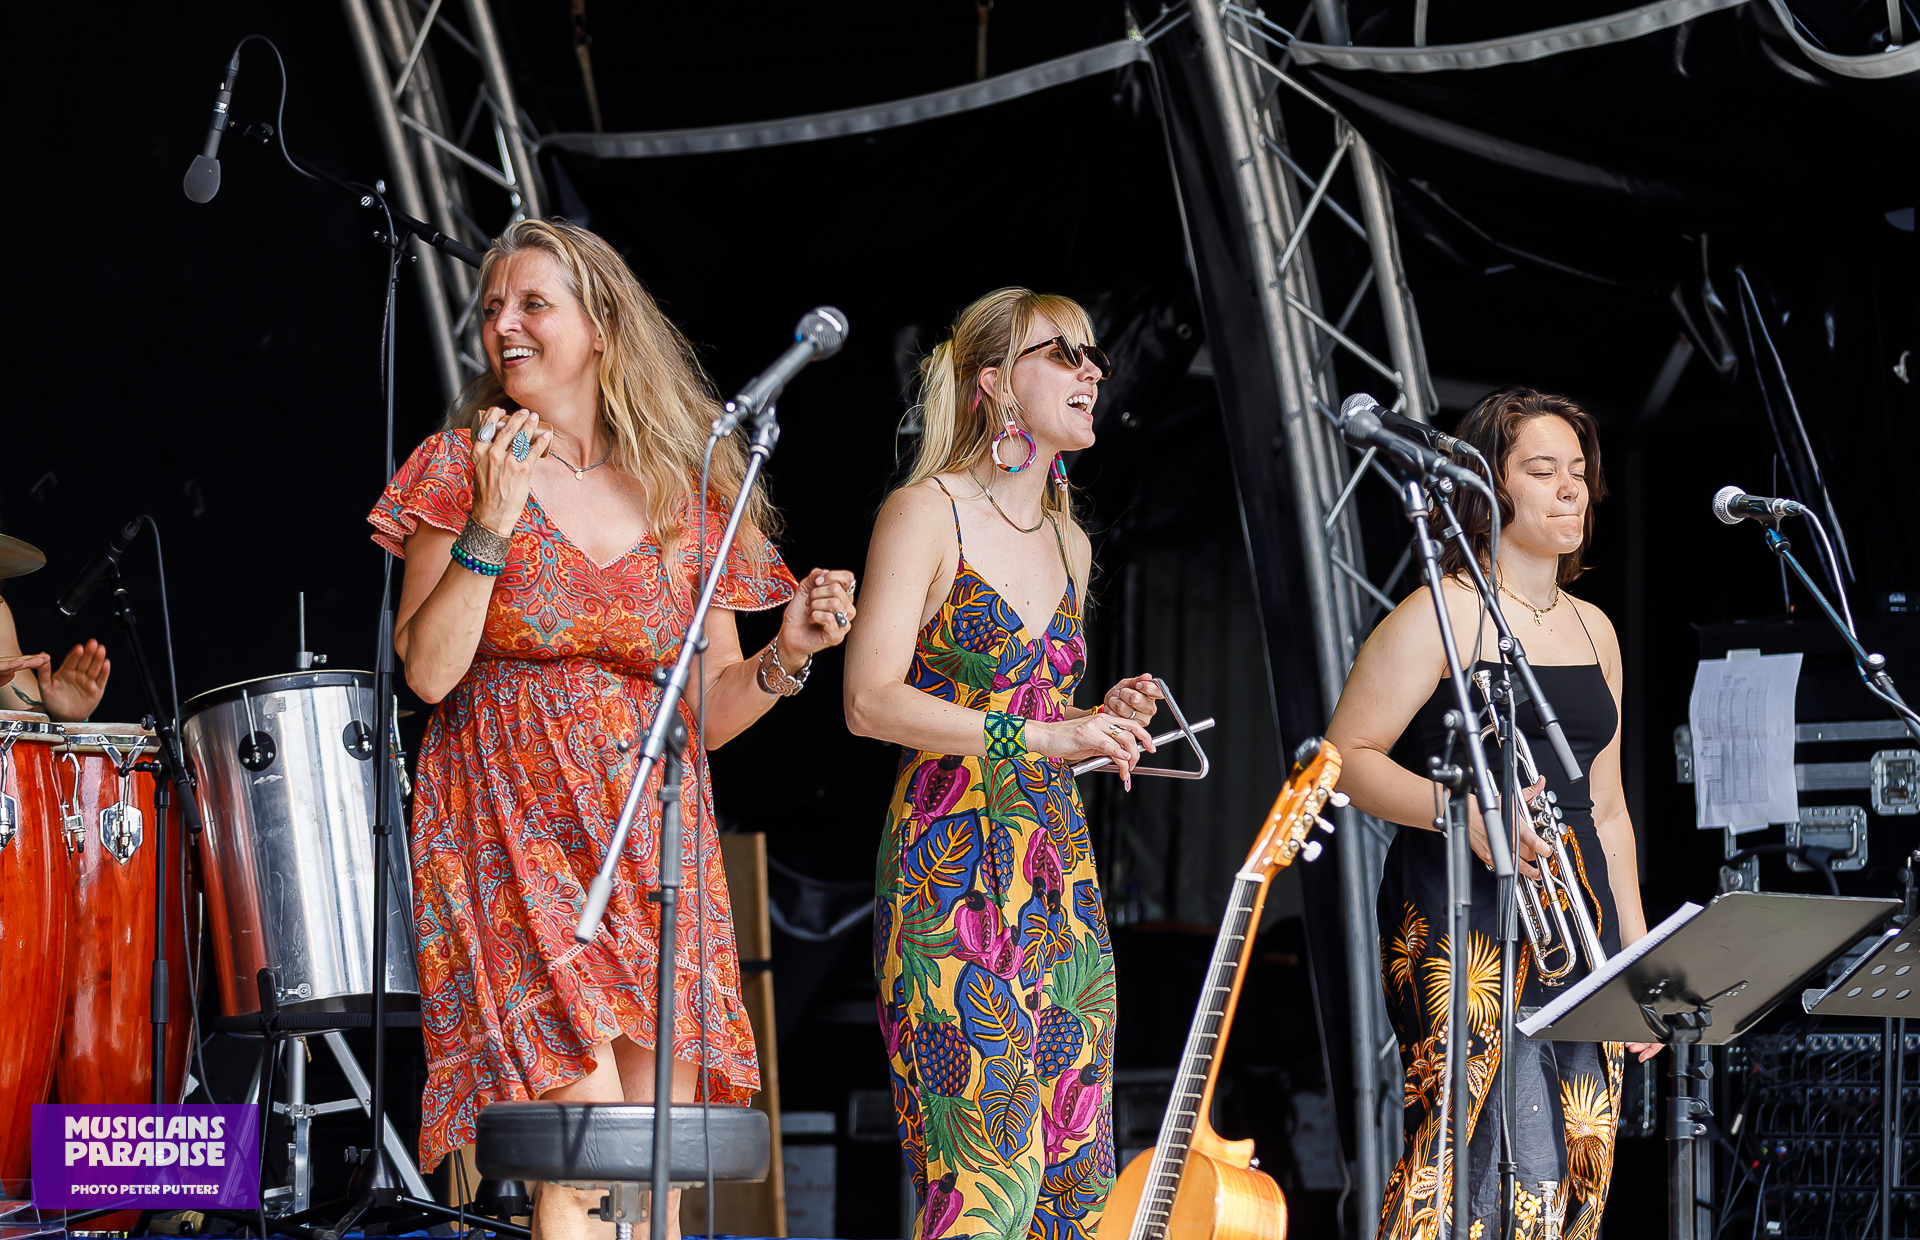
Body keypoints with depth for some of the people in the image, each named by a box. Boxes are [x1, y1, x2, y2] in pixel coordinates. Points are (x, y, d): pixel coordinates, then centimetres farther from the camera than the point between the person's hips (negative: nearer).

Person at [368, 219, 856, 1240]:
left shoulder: (684, 494, 9)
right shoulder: (463, 466, 3)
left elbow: (708, 712, 11)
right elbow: (428, 671, -6)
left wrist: (787, 653, -7)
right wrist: (490, 523, -15)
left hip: (652, 837, 3)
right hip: (514, 827, -3)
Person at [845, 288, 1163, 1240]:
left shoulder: (1068, 544, 17)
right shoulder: (927, 513, -5)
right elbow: (872, 701, -14)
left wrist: (1099, 723, 5)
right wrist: (1037, 737, -19)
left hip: (1059, 882, 8)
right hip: (950, 873, -8)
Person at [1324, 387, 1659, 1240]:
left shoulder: (1592, 629, 19)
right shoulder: (1442, 616, -3)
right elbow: (1347, 755, -7)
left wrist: (1639, 958, 18)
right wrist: (1466, 813, -21)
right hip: (1463, 922, -7)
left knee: (1579, 1171, 1)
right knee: (1510, 1167, -17)